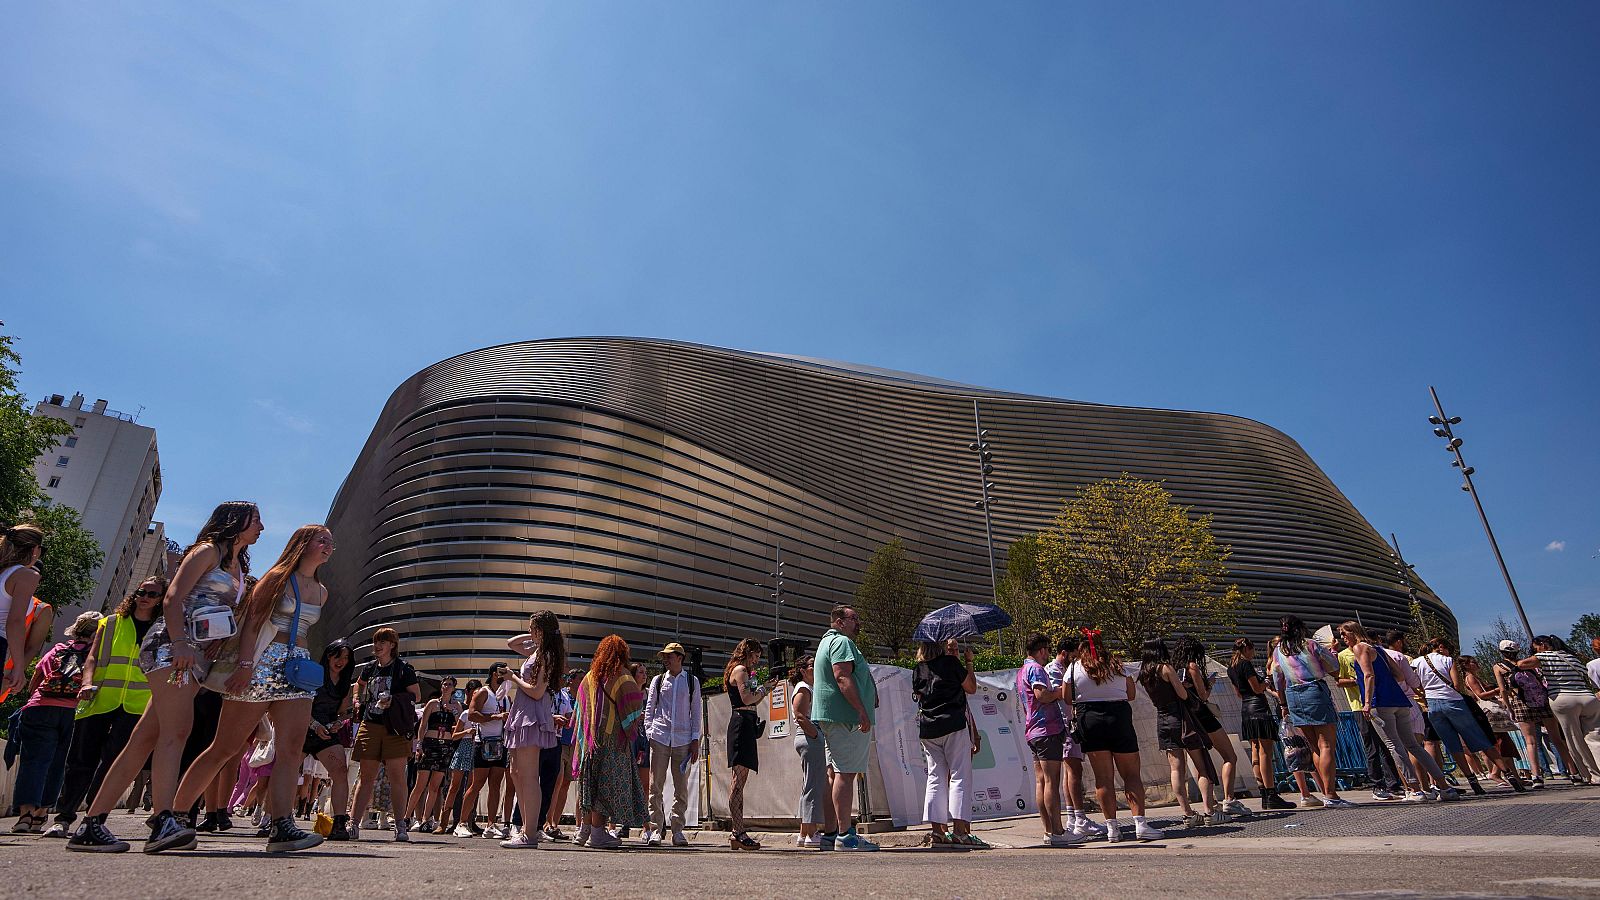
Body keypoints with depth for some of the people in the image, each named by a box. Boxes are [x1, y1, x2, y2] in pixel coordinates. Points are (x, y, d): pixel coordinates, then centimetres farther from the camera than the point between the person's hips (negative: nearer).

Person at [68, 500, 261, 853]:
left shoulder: (238, 567, 27)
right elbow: (173, 599, -11)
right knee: (176, 730, -21)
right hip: (171, 644, -8)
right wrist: (180, 642, -25)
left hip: (198, 655, 8)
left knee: (146, 738, 3)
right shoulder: (208, 550, 1)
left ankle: (91, 826, 5)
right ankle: (164, 821, -30)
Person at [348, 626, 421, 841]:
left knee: (397, 775, -4)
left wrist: (393, 700, -17)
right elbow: (359, 684, 36)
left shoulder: (403, 668, -2)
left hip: (395, 728, -4)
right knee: (366, 776, 5)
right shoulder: (370, 668, 13)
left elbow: (416, 694, -4)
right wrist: (358, 701, 21)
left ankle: (400, 825, 0)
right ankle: (354, 823, 9)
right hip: (370, 725, 4)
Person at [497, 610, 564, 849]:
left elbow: (536, 692, -20)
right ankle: (530, 828, 21)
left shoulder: (545, 656, -14)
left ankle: (530, 835, -5)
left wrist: (514, 678, -7)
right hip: (523, 716, 10)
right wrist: (534, 636, 14)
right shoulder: (537, 651, 14)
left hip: (532, 718, -10)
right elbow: (511, 643, 29)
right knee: (517, 773, 15)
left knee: (528, 776, -8)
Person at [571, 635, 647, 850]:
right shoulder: (621, 676, -8)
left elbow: (580, 709, 15)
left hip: (590, 740, 6)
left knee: (593, 783, 14)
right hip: (613, 739, -6)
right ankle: (597, 832, -3)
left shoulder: (589, 677, 10)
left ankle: (586, 829, 18)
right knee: (609, 783, -2)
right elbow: (633, 706, -13)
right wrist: (638, 719, 5)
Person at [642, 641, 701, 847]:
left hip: (683, 739, 0)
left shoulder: (692, 681, 8)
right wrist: (649, 734, 0)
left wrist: (695, 740, 2)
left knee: (682, 787, 1)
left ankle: (677, 829, 8)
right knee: (656, 785, -1)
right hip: (659, 737, 0)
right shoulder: (658, 680, 10)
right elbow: (649, 708, 11)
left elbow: (697, 712, 8)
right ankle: (655, 828, 6)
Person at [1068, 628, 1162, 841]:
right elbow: (1131, 694, 10)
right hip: (1119, 718, 0)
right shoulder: (1117, 664, 5)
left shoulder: (1074, 667, 1)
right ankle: (1140, 824, -1)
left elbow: (1067, 699, 3)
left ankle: (1112, 828, 4)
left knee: (1103, 777, 4)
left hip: (1089, 720, 0)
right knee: (1131, 774, 6)